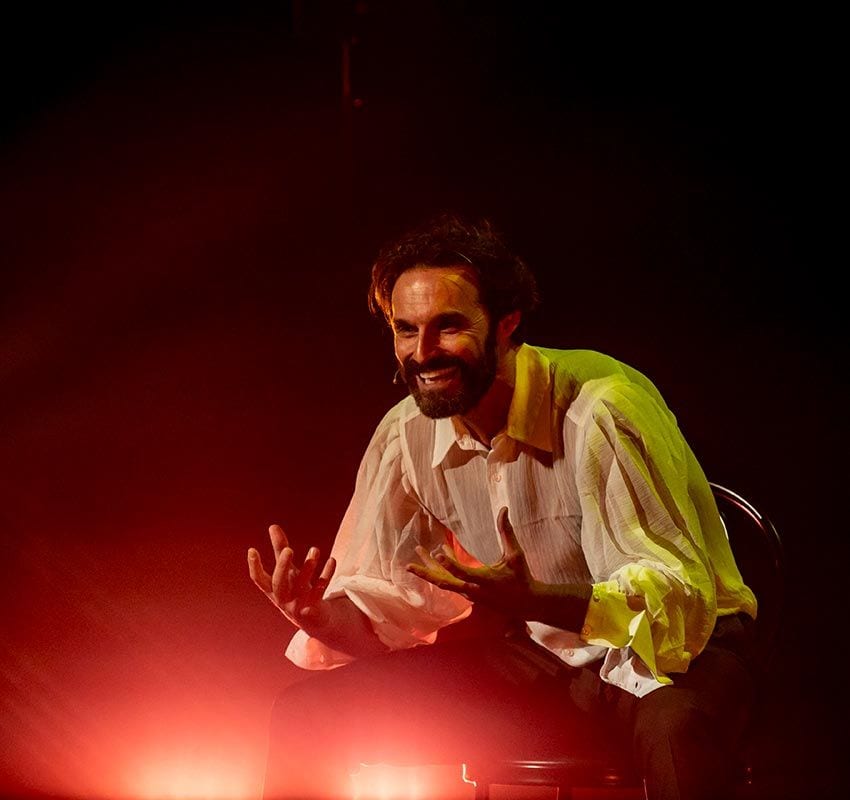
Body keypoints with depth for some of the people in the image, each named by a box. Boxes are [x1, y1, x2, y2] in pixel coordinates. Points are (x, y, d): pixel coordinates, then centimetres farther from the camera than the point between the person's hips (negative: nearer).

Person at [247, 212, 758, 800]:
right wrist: (322, 618, -23)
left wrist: (538, 601, -43)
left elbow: (681, 593, -27)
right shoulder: (406, 437, -3)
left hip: (671, 648, -5)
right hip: (537, 661, 6)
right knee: (309, 710, -6)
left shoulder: (602, 409, -23)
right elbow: (383, 597, 0)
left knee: (676, 728, -41)